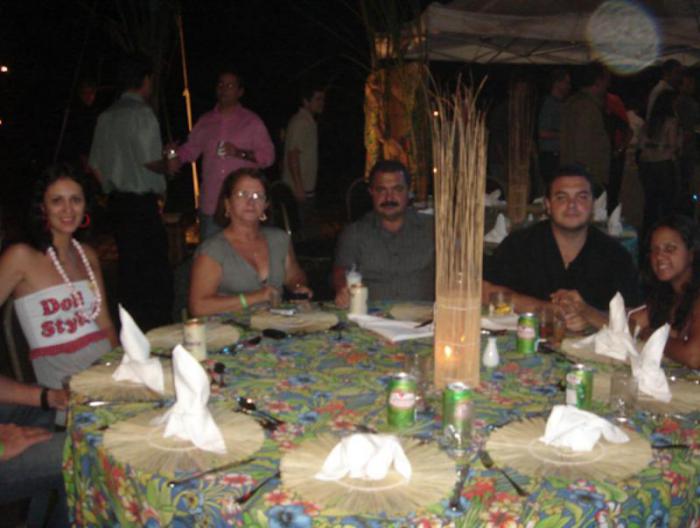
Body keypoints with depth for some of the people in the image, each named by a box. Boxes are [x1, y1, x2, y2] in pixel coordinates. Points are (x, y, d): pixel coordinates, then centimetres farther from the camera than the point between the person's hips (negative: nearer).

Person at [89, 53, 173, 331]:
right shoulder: (142, 113, -10)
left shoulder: (106, 116, 13)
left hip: (117, 201, 8)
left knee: (129, 267, 13)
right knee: (156, 269, -5)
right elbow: (150, 161, -16)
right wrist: (169, 166, 3)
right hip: (142, 202, -8)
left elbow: (95, 165, 15)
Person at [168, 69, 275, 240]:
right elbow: (190, 148, 18)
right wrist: (176, 158, -3)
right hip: (210, 204, 3)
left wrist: (240, 153, -14)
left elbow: (268, 155, 0)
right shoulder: (205, 121, 14)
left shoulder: (252, 121, 4)